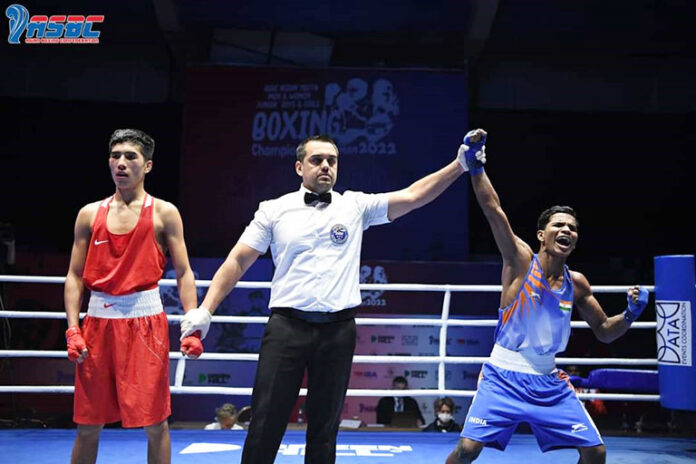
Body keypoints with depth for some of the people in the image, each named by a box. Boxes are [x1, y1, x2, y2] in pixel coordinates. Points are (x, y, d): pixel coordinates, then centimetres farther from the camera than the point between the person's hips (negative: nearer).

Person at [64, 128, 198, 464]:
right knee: (88, 425, 8)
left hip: (145, 321, -3)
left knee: (155, 424, 0)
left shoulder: (163, 213, 3)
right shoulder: (90, 214, 10)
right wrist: (72, 329, -1)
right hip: (99, 321, 3)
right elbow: (75, 276, 10)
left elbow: (183, 273, 0)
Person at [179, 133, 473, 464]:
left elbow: (413, 195, 2)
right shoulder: (275, 210, 6)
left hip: (338, 329, 1)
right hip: (286, 325, -1)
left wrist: (460, 165, -9)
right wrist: (205, 311, 0)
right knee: (265, 426, -2)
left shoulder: (355, 205, 8)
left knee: (325, 429, 8)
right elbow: (238, 262, 7)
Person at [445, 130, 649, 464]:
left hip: (548, 381, 5)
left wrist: (630, 314, -5)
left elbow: (604, 332, 14)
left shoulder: (577, 283, 3)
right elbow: (493, 210, -22)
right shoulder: (520, 261, -9)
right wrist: (475, 167, -32)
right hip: (504, 377, -4)